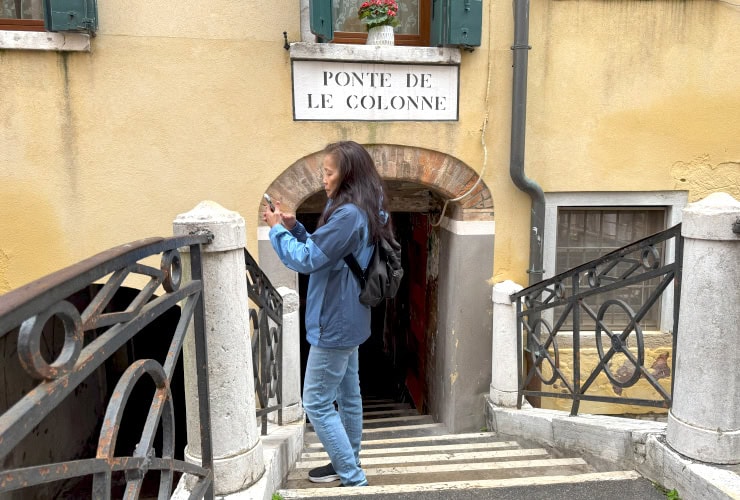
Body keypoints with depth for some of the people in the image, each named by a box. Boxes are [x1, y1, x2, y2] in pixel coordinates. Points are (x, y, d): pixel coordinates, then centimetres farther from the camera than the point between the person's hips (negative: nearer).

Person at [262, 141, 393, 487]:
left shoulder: (348, 215, -24)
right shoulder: (361, 211, 9)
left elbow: (306, 260, -21)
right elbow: (322, 252, 16)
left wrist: (277, 228, -8)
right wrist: (293, 226, 2)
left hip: (335, 324, -10)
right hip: (347, 320, 10)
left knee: (316, 403, -1)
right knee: (347, 395, 19)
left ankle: (353, 480, 8)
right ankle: (347, 464, 34)